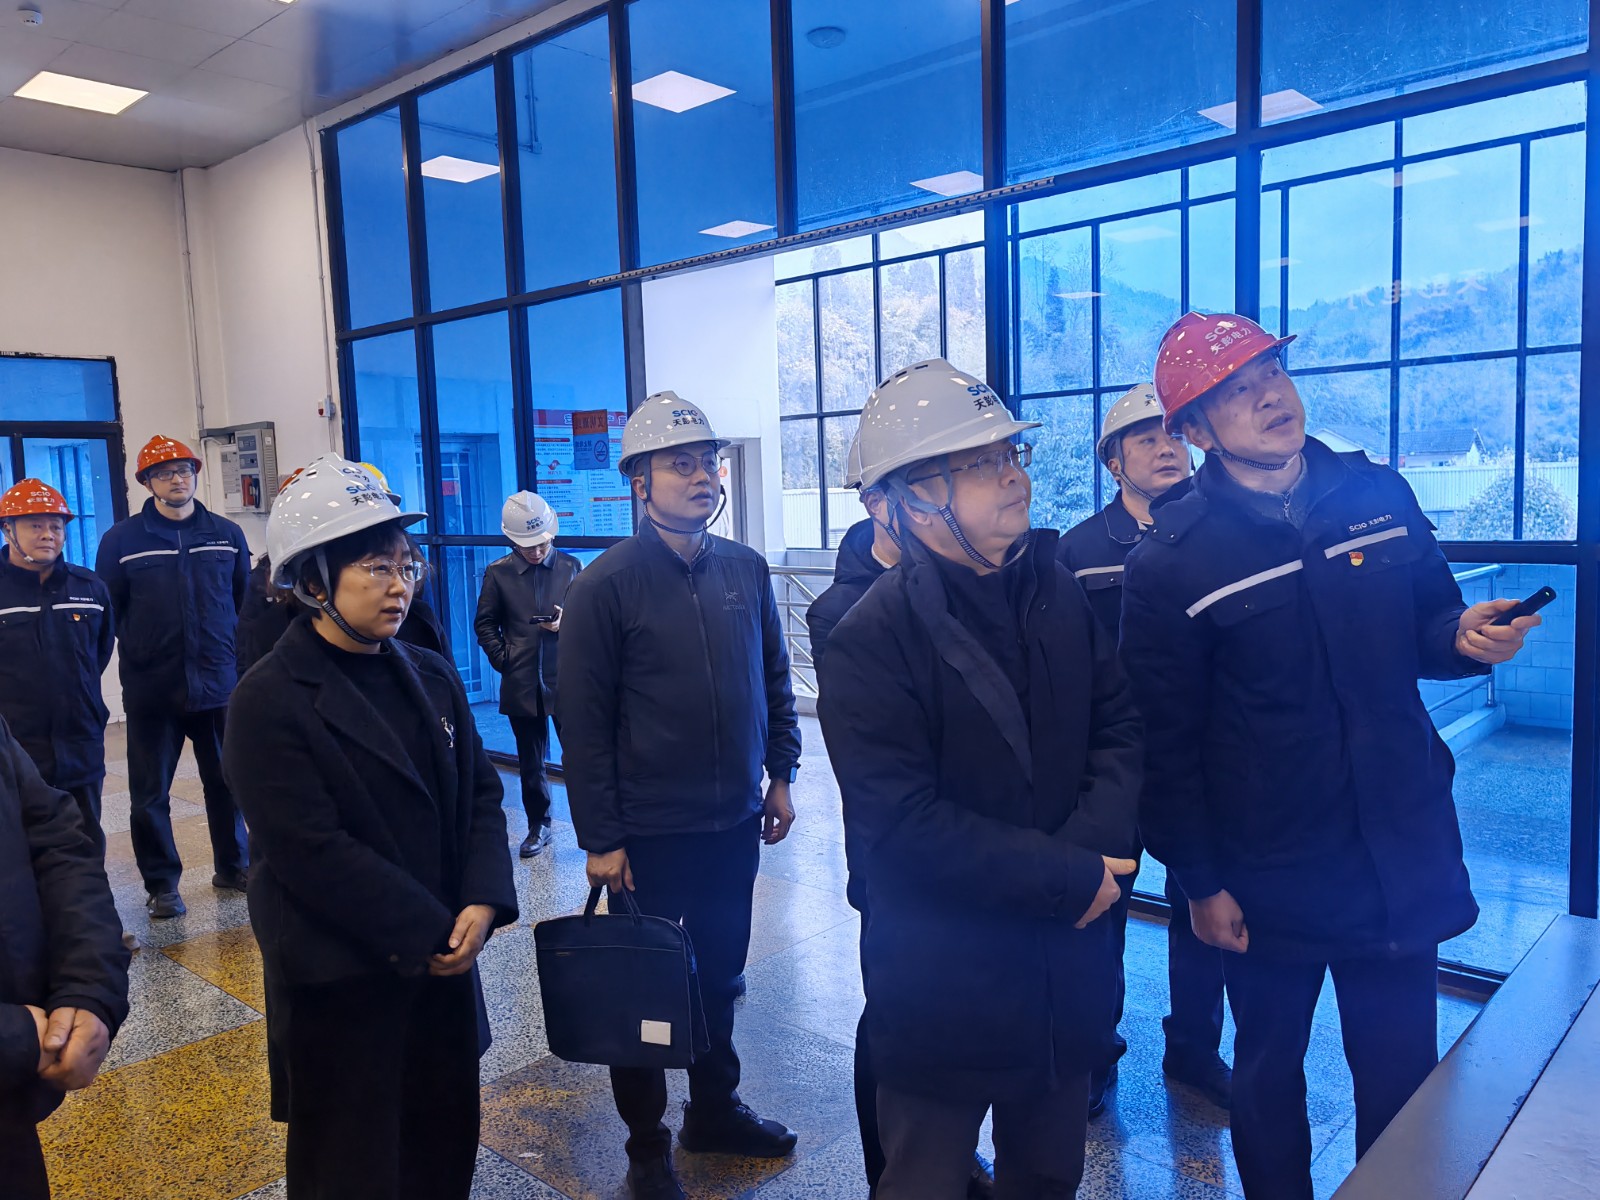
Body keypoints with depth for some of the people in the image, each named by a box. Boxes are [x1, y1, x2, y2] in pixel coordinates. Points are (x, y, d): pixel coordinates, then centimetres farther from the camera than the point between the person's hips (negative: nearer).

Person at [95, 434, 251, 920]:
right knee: (151, 793, 7)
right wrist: (133, 661, -5)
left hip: (219, 684, 1)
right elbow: (106, 613, -1)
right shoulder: (121, 539, -1)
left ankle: (232, 866, 27)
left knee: (227, 781, 11)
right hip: (151, 691, -1)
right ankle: (161, 884, 21)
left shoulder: (227, 535, 4)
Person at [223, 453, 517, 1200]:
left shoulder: (432, 676, 4)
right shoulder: (270, 700, -14)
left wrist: (482, 903, -12)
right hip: (338, 984, -5)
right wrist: (431, 931, -18)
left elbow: (480, 795, 4)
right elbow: (311, 851, -19)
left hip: (443, 965, 5)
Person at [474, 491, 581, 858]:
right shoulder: (498, 573, 4)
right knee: (530, 762, 12)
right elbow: (485, 624, 12)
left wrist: (567, 624, -14)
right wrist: (502, 658, 0)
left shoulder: (570, 566, 2)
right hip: (522, 683, 2)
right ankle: (538, 825, 26)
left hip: (567, 679, -1)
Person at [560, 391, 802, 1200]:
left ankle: (715, 1109, 41)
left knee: (720, 973, 20)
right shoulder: (607, 584, -12)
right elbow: (582, 721, -11)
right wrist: (600, 838, -12)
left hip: (735, 824, 5)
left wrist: (780, 775, 9)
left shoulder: (745, 570, 2)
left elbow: (774, 682, 11)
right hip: (648, 831, -4)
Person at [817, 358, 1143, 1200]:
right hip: (943, 992, -5)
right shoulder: (871, 640, -19)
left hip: (1070, 965, 6)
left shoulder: (1059, 593, 1)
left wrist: (1090, 843, -16)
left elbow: (1119, 729, 2)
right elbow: (903, 828, -23)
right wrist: (1071, 878, -19)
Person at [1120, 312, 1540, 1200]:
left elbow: (1425, 627, 13)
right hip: (1267, 877, -3)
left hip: (1403, 853, 4)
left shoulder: (1379, 495, 1)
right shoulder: (1170, 561, -13)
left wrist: (1467, 636, -11)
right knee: (1268, 1069, 17)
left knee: (1402, 1076, 16)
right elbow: (1165, 742, -10)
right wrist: (1199, 883, -8)